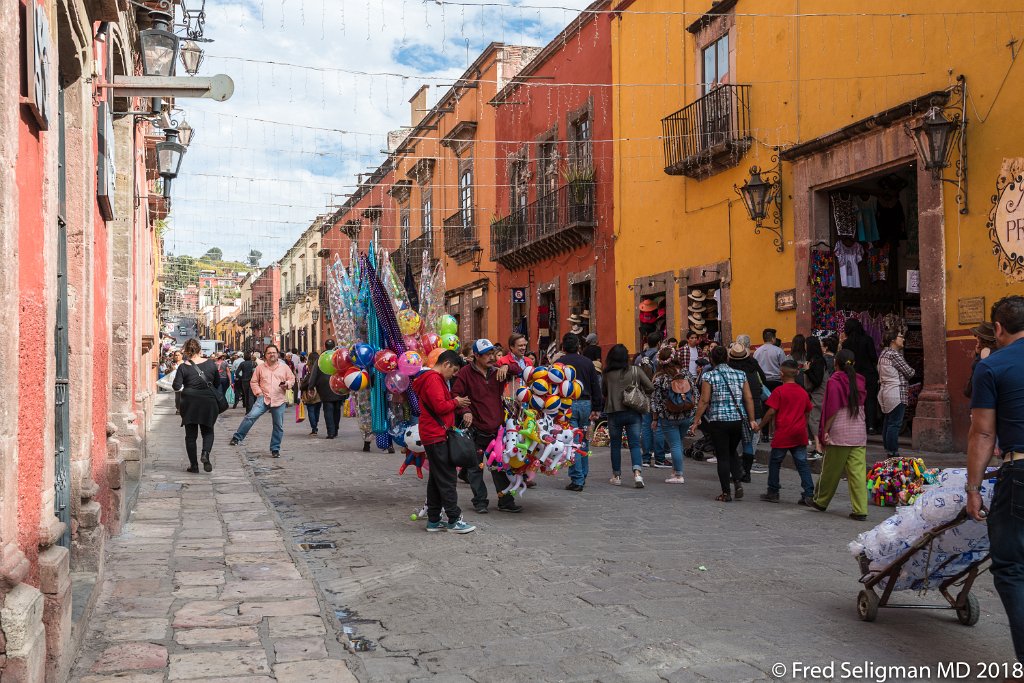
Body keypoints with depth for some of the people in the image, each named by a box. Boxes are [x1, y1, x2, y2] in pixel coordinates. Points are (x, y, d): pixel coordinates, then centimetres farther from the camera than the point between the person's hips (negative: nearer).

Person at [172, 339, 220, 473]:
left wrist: (185, 389, 9)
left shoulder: (183, 367, -7)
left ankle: (194, 465, 9)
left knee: (191, 434, 9)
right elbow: (217, 383, 7)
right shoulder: (211, 363, -1)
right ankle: (205, 453, -12)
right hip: (208, 402, 1)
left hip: (190, 403, -1)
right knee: (208, 431, 14)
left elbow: (177, 386, -11)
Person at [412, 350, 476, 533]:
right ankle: (454, 520, -4)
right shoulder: (434, 379, -14)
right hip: (436, 436, -11)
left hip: (434, 435, 11)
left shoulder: (433, 378, 20)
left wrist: (459, 404, 8)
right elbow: (440, 406, -22)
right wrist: (456, 402, -6)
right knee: (447, 478, -7)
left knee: (436, 478, 12)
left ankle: (433, 520, 16)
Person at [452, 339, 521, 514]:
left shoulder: (497, 370, 6)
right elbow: (455, 395, -8)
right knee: (475, 467, 5)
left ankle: (506, 501, 19)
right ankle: (480, 501, 18)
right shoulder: (465, 373, -8)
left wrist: (507, 367, -8)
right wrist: (464, 411, -22)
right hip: (475, 429, -4)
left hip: (497, 427, 4)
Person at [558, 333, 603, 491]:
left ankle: (577, 480, -4)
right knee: (584, 441, 15)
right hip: (586, 403, 4)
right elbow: (596, 387, 8)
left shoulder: (560, 363, -3)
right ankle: (583, 476, 22)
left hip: (568, 405, -4)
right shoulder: (587, 362, 8)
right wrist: (596, 409, 12)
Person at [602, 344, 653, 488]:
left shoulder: (607, 374, -4)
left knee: (615, 445, 12)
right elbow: (650, 388, -5)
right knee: (635, 444, 2)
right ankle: (637, 473, -16)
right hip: (633, 413, 0)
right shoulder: (636, 371, -5)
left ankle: (617, 476, 19)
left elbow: (603, 394, 8)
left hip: (614, 413, 0)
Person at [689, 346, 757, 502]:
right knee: (732, 452, 23)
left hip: (718, 420, -4)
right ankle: (738, 481, 6)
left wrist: (696, 422, -3)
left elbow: (704, 401, -8)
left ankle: (726, 493, 6)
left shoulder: (709, 376, -5)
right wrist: (752, 420, 9)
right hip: (738, 420, 4)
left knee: (722, 456, 4)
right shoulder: (740, 374, 6)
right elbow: (749, 398, 3)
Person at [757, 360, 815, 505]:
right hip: (799, 434, 4)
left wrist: (760, 426, -1)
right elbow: (807, 413, 15)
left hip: (783, 434, -4)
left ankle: (773, 493, 15)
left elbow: (771, 412, -11)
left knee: (775, 463, 9)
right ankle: (808, 495, 0)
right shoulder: (803, 392, 8)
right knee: (802, 464, 5)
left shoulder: (779, 391, -9)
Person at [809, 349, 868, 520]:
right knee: (858, 471, 2)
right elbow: (862, 405, 11)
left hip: (839, 432, -4)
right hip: (859, 432, 4)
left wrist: (825, 431, -9)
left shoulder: (834, 381, -8)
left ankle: (820, 501, 25)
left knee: (831, 470, 9)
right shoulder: (860, 381, 9)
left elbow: (832, 409, -12)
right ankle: (860, 510, -2)